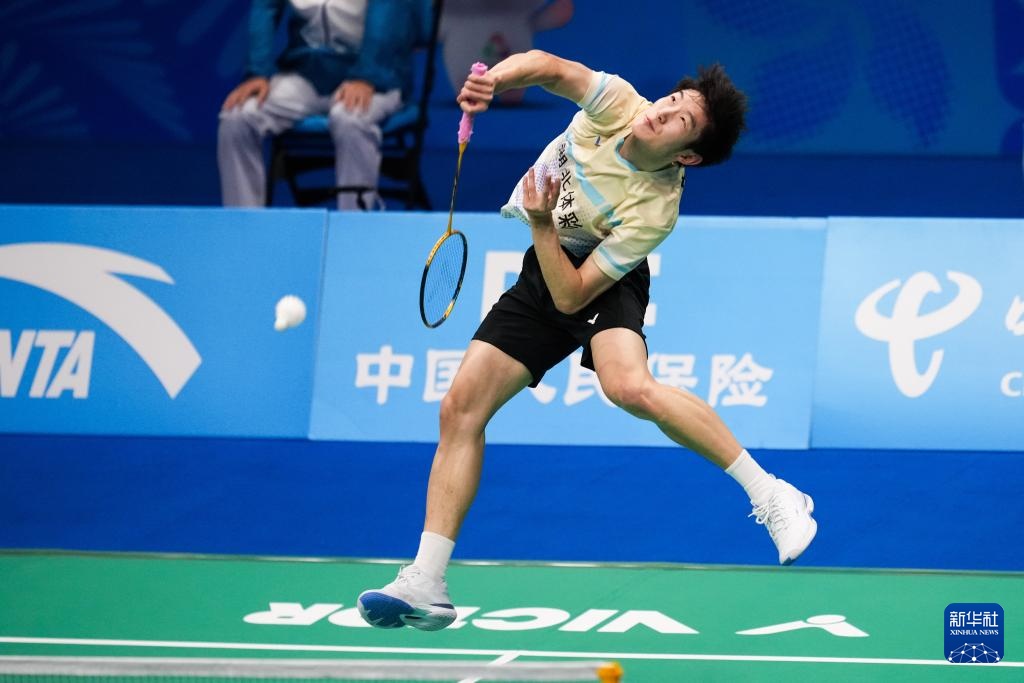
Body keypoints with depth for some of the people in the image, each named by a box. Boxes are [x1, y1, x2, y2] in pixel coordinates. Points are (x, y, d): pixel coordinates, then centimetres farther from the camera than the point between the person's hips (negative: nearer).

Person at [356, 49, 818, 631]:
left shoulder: (654, 212, -32)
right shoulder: (619, 104, -21)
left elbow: (572, 295, -30)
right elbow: (546, 66, -18)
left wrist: (542, 223, -39)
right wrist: (495, 80, -37)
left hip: (603, 284, -6)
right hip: (540, 280, 6)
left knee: (629, 385, -37)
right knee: (462, 405, -6)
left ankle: (770, 495, -21)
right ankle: (426, 586, -4)